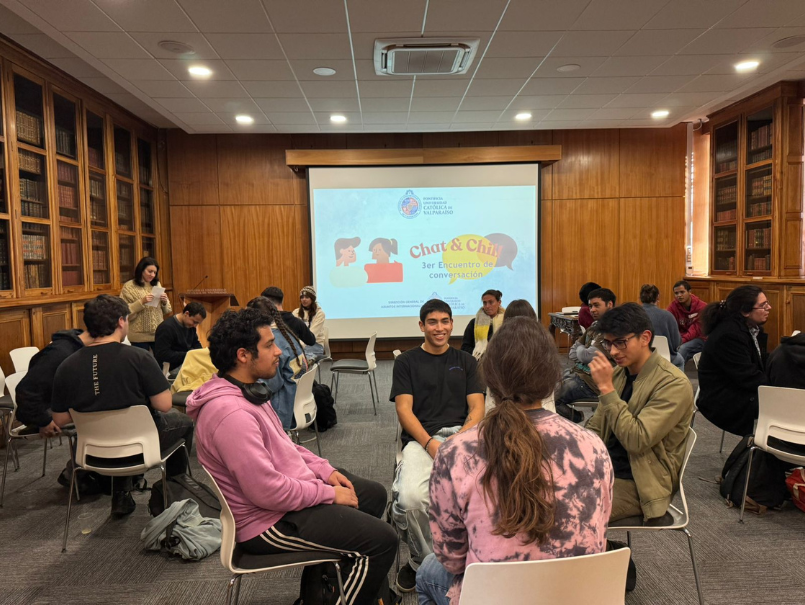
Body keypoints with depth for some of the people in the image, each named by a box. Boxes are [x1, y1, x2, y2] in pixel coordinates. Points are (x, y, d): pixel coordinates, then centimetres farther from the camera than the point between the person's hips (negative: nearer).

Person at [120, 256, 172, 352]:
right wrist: (142, 302, -21)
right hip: (139, 335, -4)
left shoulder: (157, 285, 11)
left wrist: (164, 301, -6)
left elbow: (166, 311, 14)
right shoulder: (129, 286, -3)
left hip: (158, 333, 4)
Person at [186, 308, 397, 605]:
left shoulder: (246, 390, 4)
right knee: (382, 540, -13)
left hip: (287, 489, 10)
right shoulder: (230, 413, -30)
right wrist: (329, 493, -17)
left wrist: (325, 470, 5)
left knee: (374, 494, 20)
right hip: (270, 519, -10)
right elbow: (268, 492, -30)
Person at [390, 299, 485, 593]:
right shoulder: (406, 362, 14)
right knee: (411, 498, -33)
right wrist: (430, 443, -14)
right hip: (420, 438, -1)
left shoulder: (466, 361, 20)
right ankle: (421, 560, -1)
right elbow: (404, 409, 3)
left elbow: (477, 407, 11)